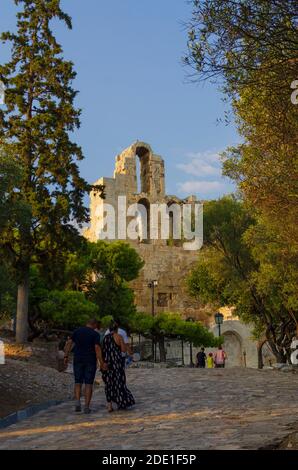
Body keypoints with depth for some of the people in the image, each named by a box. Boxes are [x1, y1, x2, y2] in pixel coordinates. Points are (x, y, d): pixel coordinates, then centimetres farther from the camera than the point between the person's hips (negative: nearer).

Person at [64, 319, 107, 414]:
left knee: (78, 382, 13)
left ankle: (77, 402, -6)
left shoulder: (77, 331, 5)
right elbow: (97, 348, -16)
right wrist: (101, 363, -15)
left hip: (78, 360, 2)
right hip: (90, 361, -2)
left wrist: (66, 357, 2)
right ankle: (86, 407, -1)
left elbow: (69, 343, -1)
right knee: (89, 384, 3)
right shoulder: (95, 334, -5)